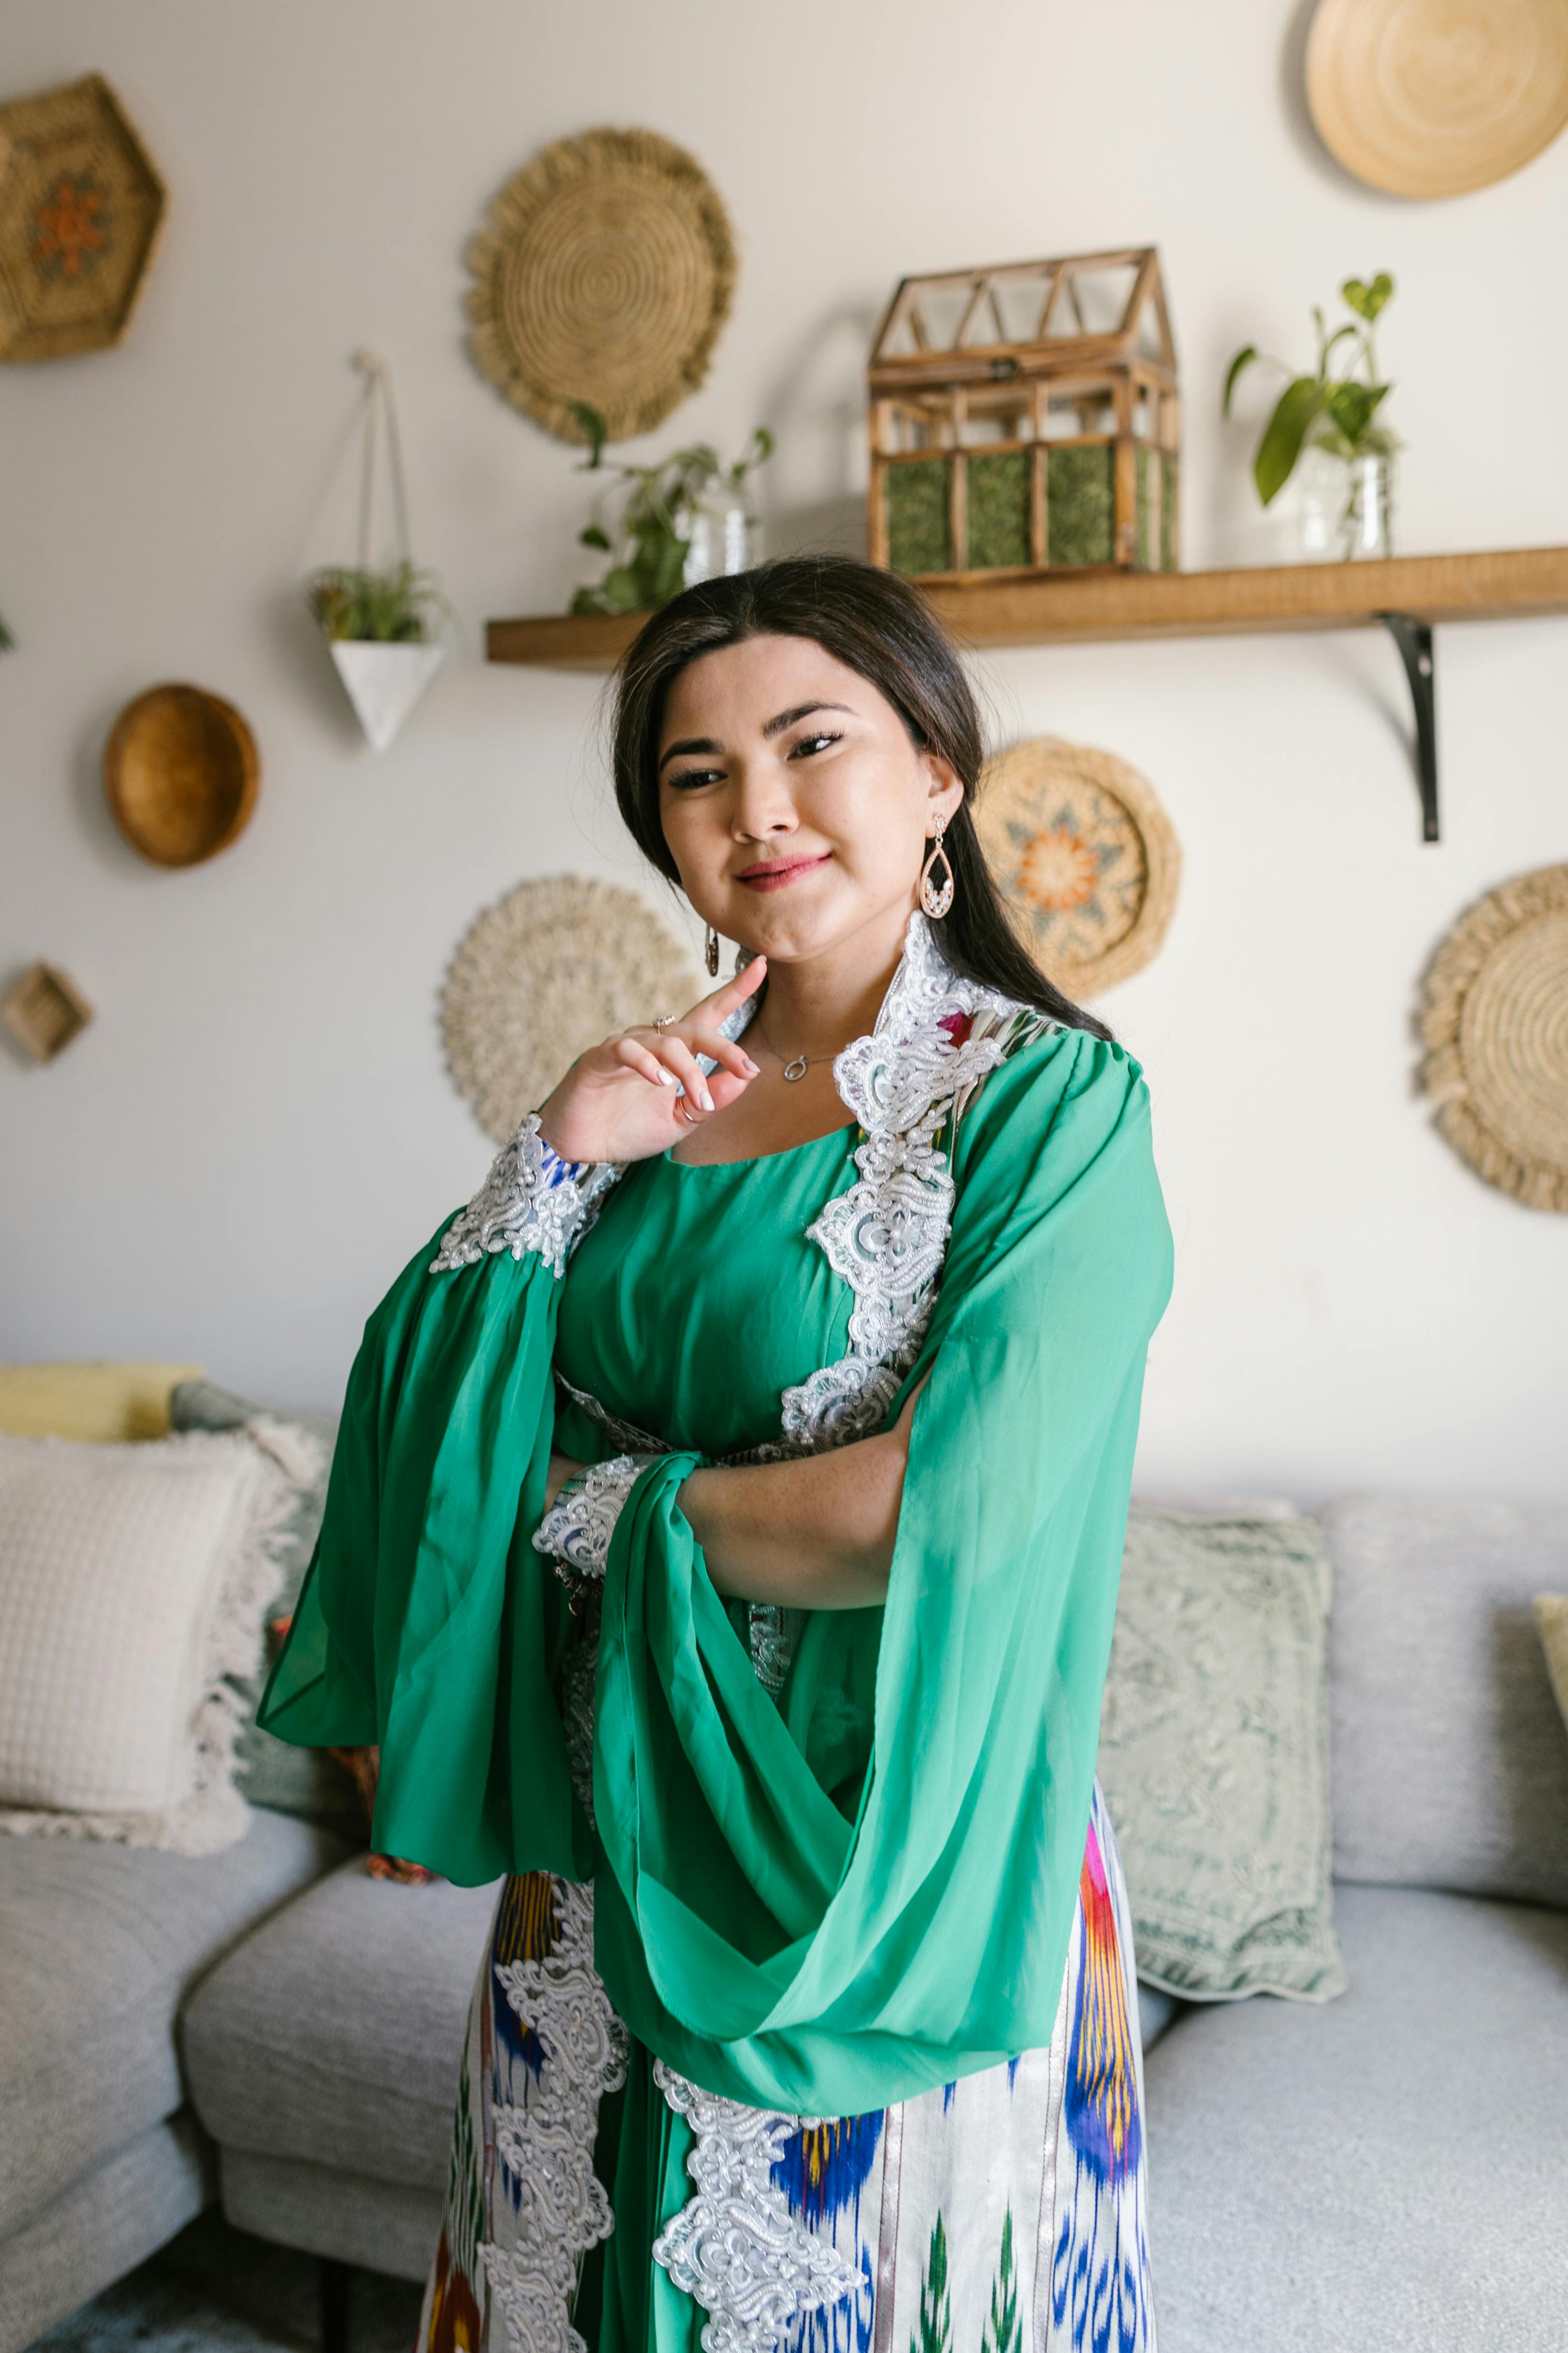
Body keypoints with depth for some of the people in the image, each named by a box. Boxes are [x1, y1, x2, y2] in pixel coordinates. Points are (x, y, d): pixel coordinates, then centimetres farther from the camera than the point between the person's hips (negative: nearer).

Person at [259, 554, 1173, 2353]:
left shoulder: (1049, 1095, -13)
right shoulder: (657, 1086, 3)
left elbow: (943, 1511, -24)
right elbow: (433, 1423, -1)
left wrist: (600, 1505, -12)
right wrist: (553, 1161, -15)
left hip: (883, 1851, -5)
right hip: (606, 1829, 5)